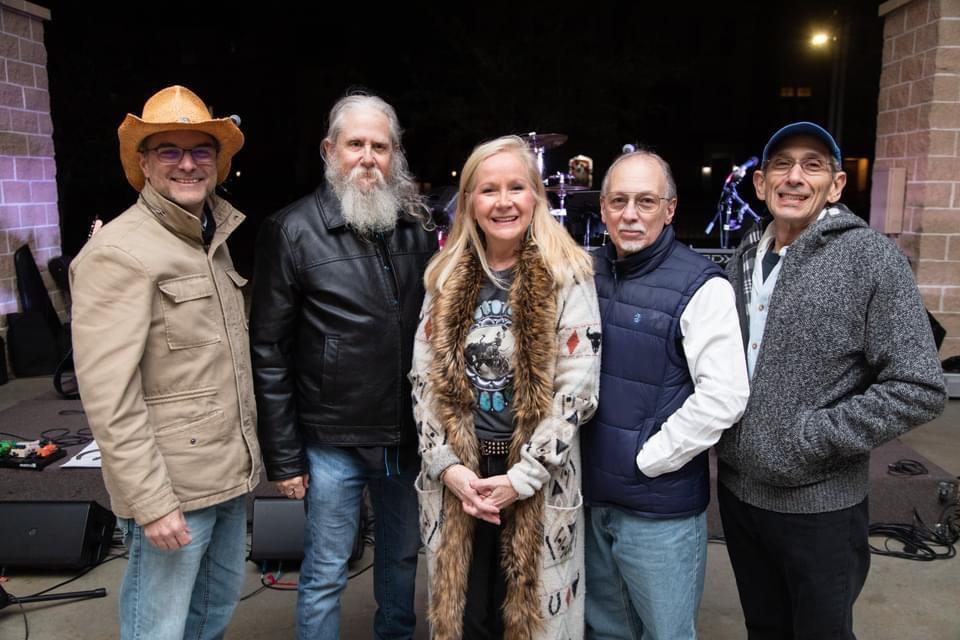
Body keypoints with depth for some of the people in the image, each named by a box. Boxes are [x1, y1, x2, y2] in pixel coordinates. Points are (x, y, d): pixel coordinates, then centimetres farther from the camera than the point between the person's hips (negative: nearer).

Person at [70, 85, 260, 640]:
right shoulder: (118, 253, -15)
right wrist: (151, 501, -21)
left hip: (229, 475, 8)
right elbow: (108, 396, -20)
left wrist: (246, 456, 16)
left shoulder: (213, 240, 11)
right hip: (171, 487, -8)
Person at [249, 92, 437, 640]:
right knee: (326, 574, 10)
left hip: (408, 435, 4)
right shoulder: (293, 232, -9)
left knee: (403, 558, 21)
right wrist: (283, 456, -8)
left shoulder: (417, 226, 3)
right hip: (332, 440, -4)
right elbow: (271, 353, -8)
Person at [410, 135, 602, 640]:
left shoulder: (567, 277, -7)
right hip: (457, 479, 3)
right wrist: (448, 467, -7)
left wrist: (521, 478, -14)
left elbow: (575, 389, -11)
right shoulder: (447, 278, 5)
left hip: (538, 482, -3)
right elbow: (424, 380, 4)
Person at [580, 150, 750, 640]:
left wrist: (646, 459, -16)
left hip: (661, 507, -5)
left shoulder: (700, 286, -13)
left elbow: (723, 397, -21)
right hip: (592, 495, 5)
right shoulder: (589, 274, 4)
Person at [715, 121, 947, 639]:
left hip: (821, 506, -5)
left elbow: (919, 389, -16)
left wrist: (814, 437, -18)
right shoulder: (743, 260, 4)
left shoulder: (872, 258, -13)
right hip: (738, 492, 5)